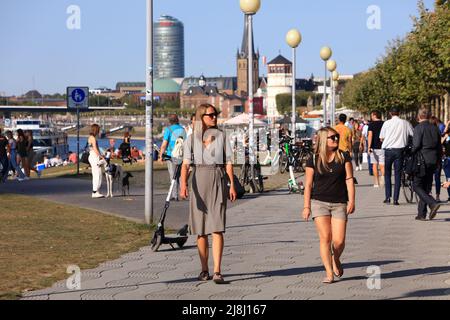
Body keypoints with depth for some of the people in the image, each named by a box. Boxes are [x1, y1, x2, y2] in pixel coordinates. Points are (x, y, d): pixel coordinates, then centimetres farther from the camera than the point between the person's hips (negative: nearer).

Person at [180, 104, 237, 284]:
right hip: (198, 181, 1)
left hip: (218, 181, -1)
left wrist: (232, 185, -2)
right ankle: (204, 270, 17)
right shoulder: (192, 138, 7)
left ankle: (217, 271, -15)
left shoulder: (221, 136, 10)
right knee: (200, 229, 7)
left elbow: (228, 162, 8)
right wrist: (183, 185, -19)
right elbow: (186, 163, -4)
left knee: (217, 228, -11)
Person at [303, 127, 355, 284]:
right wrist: (306, 206, 0)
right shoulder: (313, 160, 1)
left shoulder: (344, 157, 4)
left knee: (339, 240, -6)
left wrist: (351, 201, -6)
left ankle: (336, 260, 27)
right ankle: (329, 273, 0)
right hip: (319, 202, -1)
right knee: (325, 237, -8)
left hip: (339, 203, 1)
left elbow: (349, 180, 2)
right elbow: (308, 184, 4)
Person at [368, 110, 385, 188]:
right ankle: (382, 181, -19)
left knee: (374, 164, 8)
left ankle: (376, 182, 8)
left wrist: (369, 147, -15)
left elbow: (370, 135, -13)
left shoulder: (371, 124, -4)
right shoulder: (384, 123, 4)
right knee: (382, 165, 1)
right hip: (382, 147, 2)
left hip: (374, 147, -2)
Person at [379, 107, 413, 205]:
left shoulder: (387, 123, -1)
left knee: (387, 174, 13)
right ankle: (396, 199, 0)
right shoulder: (405, 123, 1)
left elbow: (381, 138, 5)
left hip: (388, 150, 0)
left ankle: (388, 198, 7)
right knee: (398, 175, 4)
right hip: (400, 150, 0)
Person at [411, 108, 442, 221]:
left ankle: (433, 203, -18)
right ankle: (422, 214, 12)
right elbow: (439, 147, 13)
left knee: (417, 186, 1)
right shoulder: (435, 128, 11)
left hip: (422, 160, -6)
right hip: (433, 161, 6)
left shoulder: (418, 128, -9)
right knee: (426, 188, 11)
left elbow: (416, 145, -17)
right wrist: (438, 161, 19)